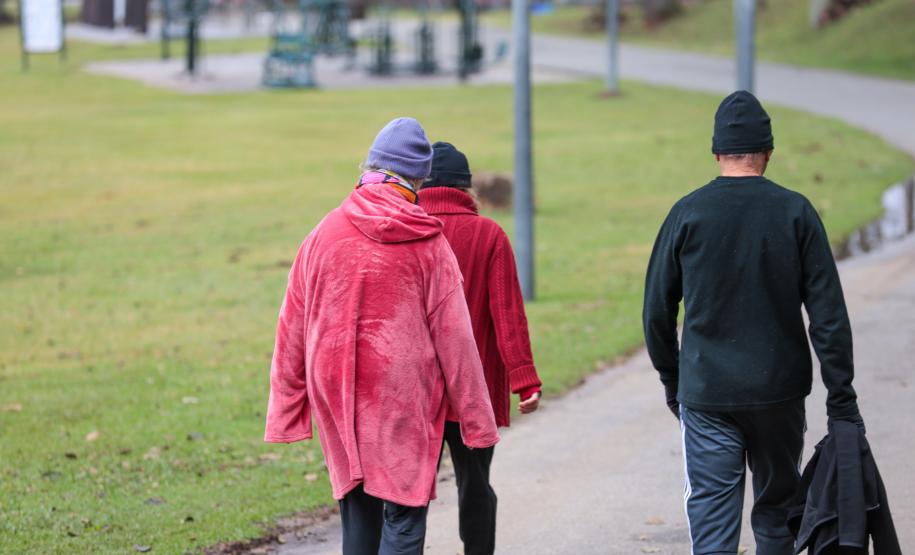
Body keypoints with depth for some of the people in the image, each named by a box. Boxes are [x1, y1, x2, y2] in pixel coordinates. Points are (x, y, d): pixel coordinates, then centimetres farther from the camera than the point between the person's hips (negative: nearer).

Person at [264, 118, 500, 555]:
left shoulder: (325, 234, -1)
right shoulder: (428, 245, -8)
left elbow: (292, 331, 3)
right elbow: (453, 338, -6)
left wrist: (286, 412, 10)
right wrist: (476, 420, 2)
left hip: (338, 402, 3)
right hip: (405, 403, -3)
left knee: (357, 518, 15)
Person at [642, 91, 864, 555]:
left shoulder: (687, 213, -2)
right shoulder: (795, 212, -3)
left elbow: (657, 311, 3)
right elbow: (828, 313, -5)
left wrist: (672, 381, 17)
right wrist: (842, 398, -1)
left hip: (706, 395, -1)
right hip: (779, 392, 1)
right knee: (777, 508, 16)